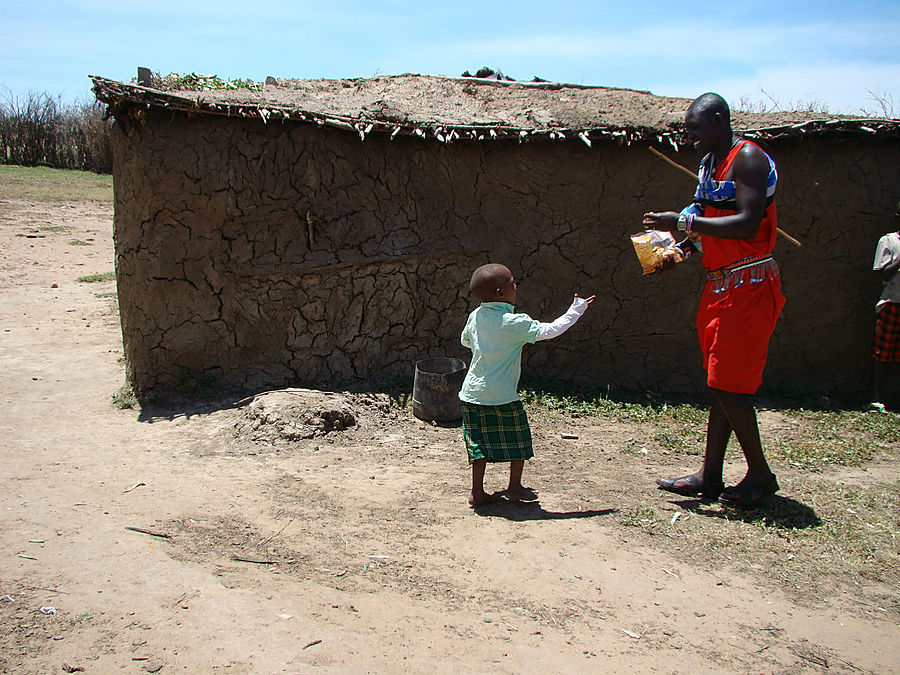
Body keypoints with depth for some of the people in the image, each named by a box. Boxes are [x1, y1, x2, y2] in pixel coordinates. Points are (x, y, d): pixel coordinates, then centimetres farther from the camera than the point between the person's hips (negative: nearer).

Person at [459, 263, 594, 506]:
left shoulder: (475, 316, 2)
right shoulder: (514, 323, -18)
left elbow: (465, 340, 20)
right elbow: (550, 330, -15)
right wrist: (576, 310, -3)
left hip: (471, 392, 6)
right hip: (502, 395, -6)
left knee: (481, 442, 13)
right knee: (519, 440, 13)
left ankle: (477, 492, 15)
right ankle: (515, 488, 24)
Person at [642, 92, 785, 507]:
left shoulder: (748, 159, -12)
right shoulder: (708, 163, 16)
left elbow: (747, 225, -23)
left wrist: (684, 222, -22)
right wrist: (682, 250, 5)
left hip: (748, 286, -9)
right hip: (720, 286, 9)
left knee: (728, 383, -8)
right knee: (720, 382, 10)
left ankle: (760, 475, 8)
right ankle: (710, 476, 15)